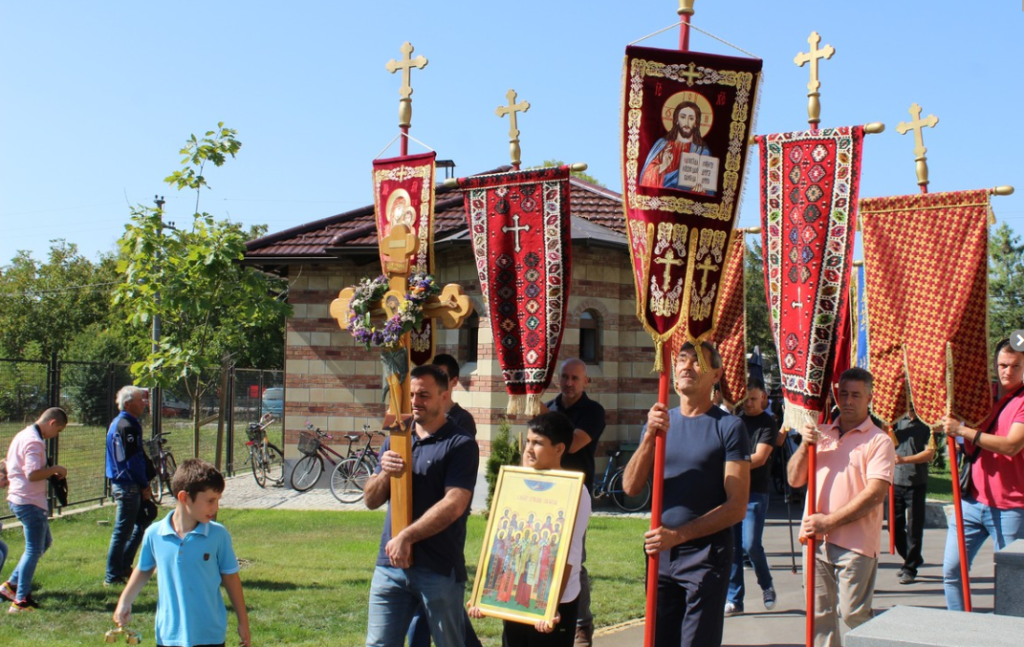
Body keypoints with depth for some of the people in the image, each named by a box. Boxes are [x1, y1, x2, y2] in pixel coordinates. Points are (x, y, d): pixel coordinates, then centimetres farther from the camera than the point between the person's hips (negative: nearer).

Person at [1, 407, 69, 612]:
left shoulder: (24, 435, 14)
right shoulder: (34, 441, -19)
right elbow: (32, 474, -28)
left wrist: (51, 472, 12)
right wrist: (55, 469, -14)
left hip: (19, 499, 10)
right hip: (30, 502, -10)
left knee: (44, 542, 21)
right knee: (34, 550, -4)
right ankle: (20, 600, -2)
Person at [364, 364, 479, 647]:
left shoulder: (460, 445, -4)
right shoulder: (394, 441, 15)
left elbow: (454, 505, -15)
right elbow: (371, 500, 12)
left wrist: (406, 537, -18)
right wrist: (385, 474, -9)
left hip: (439, 569, -5)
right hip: (390, 564, 5)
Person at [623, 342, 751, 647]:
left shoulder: (728, 427, -6)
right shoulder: (660, 422, 9)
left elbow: (737, 507, -11)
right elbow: (631, 487, -2)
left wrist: (679, 535, -19)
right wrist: (650, 437, -15)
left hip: (706, 556, -5)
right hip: (660, 553, 5)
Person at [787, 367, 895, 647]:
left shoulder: (879, 441, -4)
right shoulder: (821, 433, 14)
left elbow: (874, 494, -14)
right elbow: (794, 480, 12)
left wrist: (830, 521, -16)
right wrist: (804, 446, -6)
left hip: (855, 543, -5)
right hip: (816, 539, 5)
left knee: (854, 615, -2)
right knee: (819, 613, 9)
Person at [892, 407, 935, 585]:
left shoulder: (926, 424, -3)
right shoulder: (898, 421, 10)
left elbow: (930, 453, -11)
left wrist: (904, 460, -23)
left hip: (916, 483, -4)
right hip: (897, 481, 4)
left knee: (914, 527, -1)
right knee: (895, 525, 9)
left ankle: (910, 568, 8)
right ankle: (912, 559, 29)